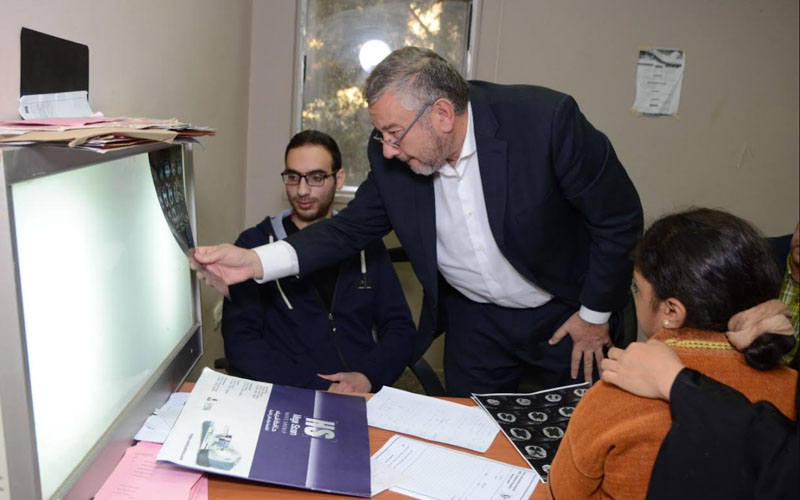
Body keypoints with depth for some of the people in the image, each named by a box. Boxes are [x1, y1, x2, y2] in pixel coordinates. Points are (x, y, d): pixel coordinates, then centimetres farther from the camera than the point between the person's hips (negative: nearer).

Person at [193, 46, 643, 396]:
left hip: (568, 312, -2)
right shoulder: (391, 160, -15)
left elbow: (619, 216, -16)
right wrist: (256, 262, -19)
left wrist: (595, 314, -9)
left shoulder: (546, 119, -27)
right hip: (475, 319, 3)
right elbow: (351, 228, -5)